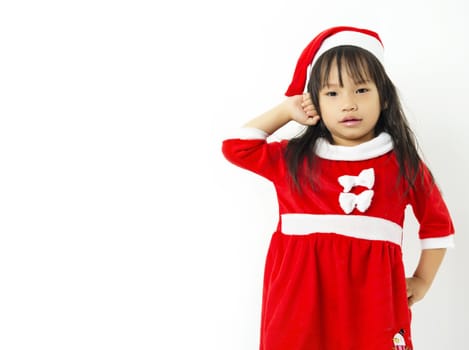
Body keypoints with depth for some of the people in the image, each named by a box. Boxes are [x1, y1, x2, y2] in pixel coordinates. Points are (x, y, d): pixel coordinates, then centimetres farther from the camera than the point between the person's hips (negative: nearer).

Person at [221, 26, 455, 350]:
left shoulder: (403, 164, 6)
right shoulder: (293, 159, 8)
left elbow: (438, 224, 16)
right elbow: (235, 146, 10)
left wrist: (422, 281, 14)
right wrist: (286, 110, 10)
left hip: (373, 297, 0)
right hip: (303, 295, 1)